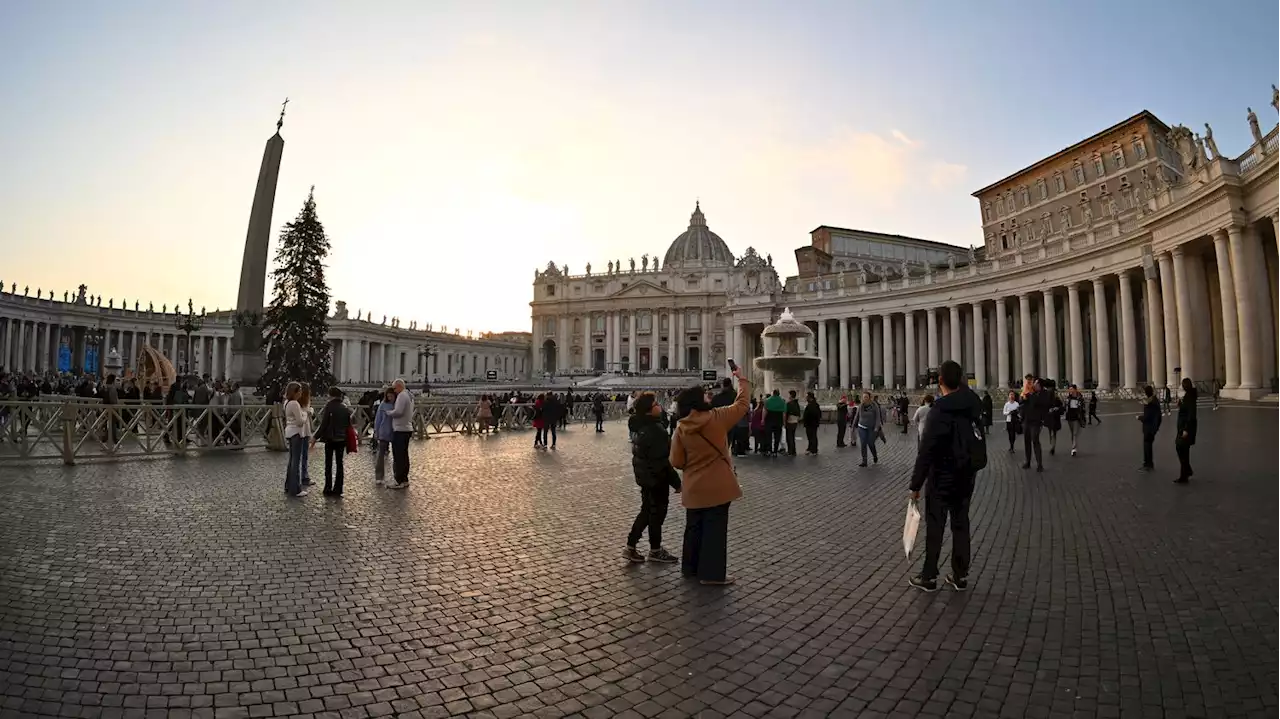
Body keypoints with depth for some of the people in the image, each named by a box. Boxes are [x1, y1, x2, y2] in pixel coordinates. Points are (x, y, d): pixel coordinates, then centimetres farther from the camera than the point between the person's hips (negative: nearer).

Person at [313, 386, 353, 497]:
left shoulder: (329, 407, -12)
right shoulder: (345, 408, 4)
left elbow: (323, 424, -13)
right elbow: (348, 425, 7)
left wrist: (315, 437, -7)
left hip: (330, 439, -4)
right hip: (342, 439, 4)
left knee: (328, 464, 6)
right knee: (339, 463, 9)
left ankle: (328, 489, 7)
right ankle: (338, 490, 10)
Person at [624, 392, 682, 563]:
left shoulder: (641, 427, 4)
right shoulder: (655, 431, -25)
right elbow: (663, 461, -24)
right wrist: (676, 482, -16)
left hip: (645, 476, 9)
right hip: (656, 478, -9)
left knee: (647, 511, 19)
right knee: (657, 512, 8)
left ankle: (630, 547, 23)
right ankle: (655, 550, 24)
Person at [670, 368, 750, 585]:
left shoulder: (681, 428, -6)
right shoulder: (717, 418, -14)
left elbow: (676, 462, -3)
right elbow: (741, 405, 0)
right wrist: (742, 381, 13)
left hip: (693, 488, 4)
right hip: (717, 486, -4)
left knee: (694, 527, 18)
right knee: (715, 529, 5)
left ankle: (690, 567, 31)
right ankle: (711, 573, 11)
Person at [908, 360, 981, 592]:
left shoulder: (940, 411, -21)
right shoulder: (973, 403, -3)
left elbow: (926, 450, -21)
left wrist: (916, 484, -16)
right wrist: (960, 381, 17)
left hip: (943, 476, -6)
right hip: (967, 473, 6)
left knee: (935, 526, 3)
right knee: (961, 523, 14)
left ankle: (929, 577, 10)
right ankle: (960, 576, 20)